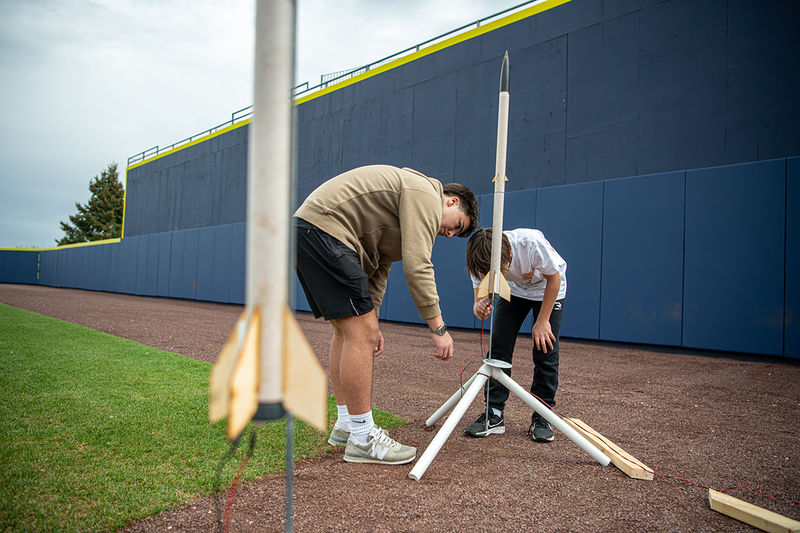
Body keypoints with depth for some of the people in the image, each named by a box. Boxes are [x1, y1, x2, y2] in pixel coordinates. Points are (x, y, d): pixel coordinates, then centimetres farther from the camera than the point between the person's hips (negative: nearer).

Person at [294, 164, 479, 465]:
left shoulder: (408, 201, 26)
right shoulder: (427, 195, -5)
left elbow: (378, 268, 22)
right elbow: (417, 266, -16)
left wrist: (370, 321, 16)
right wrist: (438, 327, -12)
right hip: (324, 229, -11)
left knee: (348, 330, 14)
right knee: (360, 333, -12)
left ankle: (346, 425, 22)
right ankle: (362, 438, -4)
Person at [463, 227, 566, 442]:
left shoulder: (532, 242, -40)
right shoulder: (481, 262, -29)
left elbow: (554, 278, -23)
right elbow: (480, 291, -21)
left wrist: (542, 321, -20)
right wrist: (480, 307, -47)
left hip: (548, 289, -3)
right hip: (514, 290, 3)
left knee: (545, 349, -11)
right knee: (498, 345, -9)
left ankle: (542, 418, 2)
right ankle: (493, 415, -3)